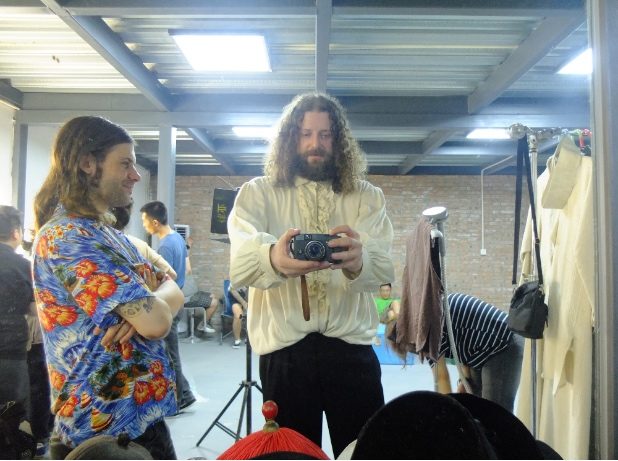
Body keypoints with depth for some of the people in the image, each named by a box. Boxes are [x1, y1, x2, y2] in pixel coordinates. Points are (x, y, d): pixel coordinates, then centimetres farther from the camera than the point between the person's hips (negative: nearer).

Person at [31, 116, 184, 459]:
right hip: (109, 424, -9)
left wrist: (145, 304, -14)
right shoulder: (67, 236, -21)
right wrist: (156, 301, -5)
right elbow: (156, 321, -28)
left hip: (140, 411, 9)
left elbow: (173, 292, 8)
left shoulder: (108, 233, 11)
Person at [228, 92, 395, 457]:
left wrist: (357, 261, -35)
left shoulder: (367, 197, 6)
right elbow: (240, 264, -15)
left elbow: (384, 267, -10)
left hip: (352, 348, 1)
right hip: (283, 350, 0)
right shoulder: (257, 193, 3)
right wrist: (274, 259, -39)